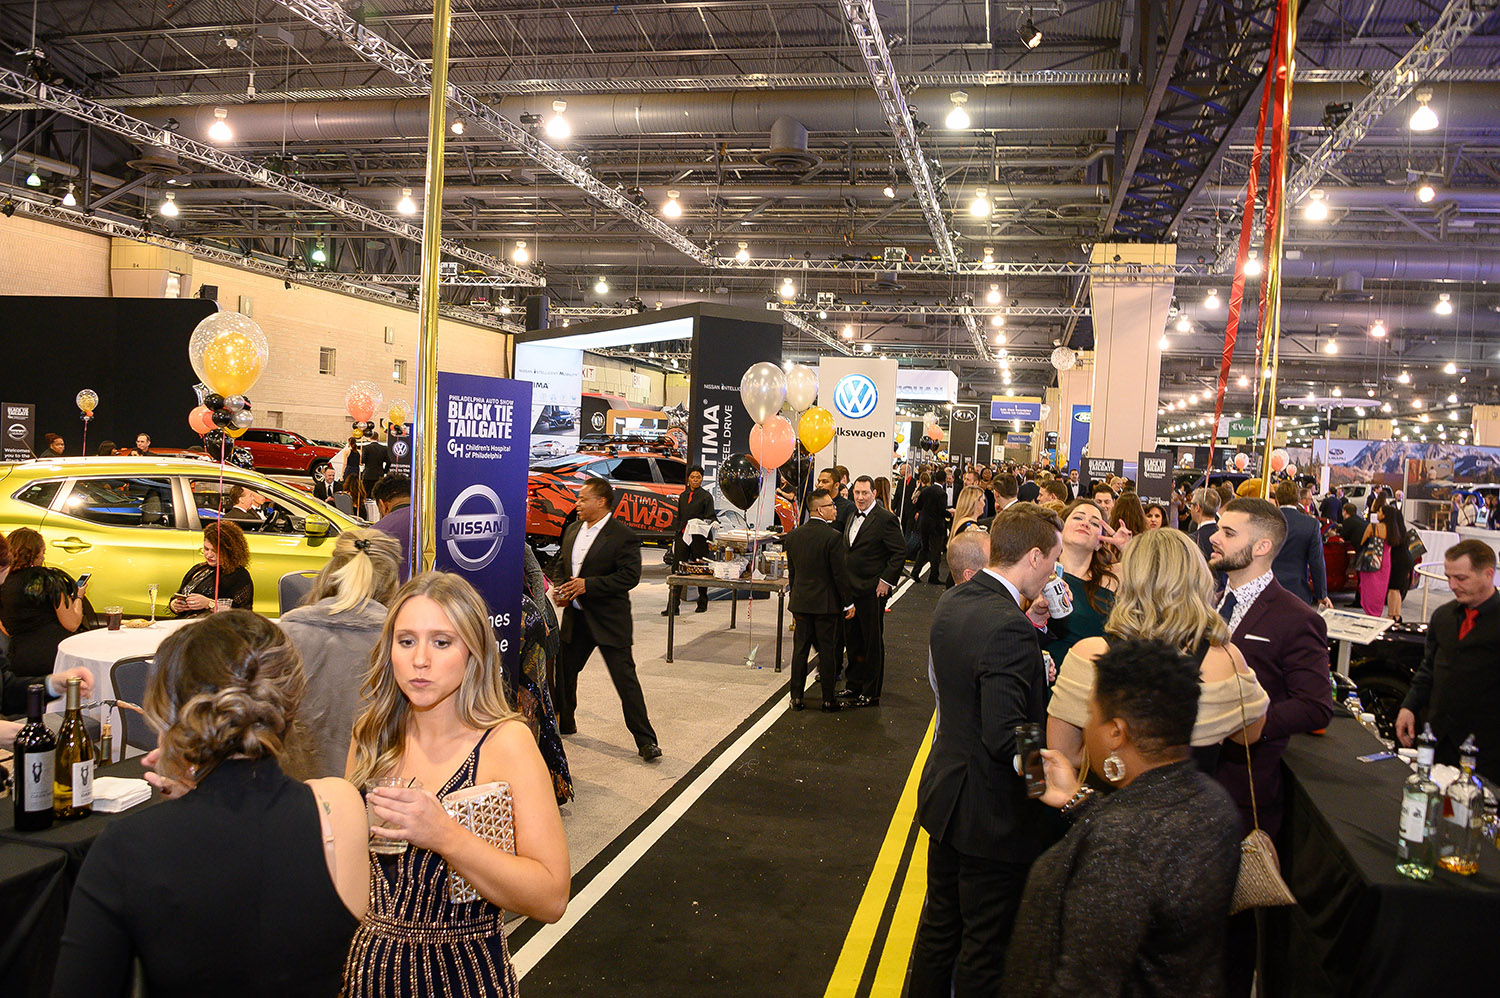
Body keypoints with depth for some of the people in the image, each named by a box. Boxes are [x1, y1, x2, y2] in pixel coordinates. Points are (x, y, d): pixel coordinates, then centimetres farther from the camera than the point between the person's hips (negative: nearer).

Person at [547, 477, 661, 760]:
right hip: (575, 617, 7)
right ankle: (563, 723, 39)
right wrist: (559, 588, -1)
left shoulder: (623, 536, -14)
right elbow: (560, 564, 20)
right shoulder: (572, 530, 10)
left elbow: (630, 576, -20)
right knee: (563, 670, 18)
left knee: (625, 678, -6)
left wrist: (587, 585, -23)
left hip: (609, 620, -7)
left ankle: (645, 740, 1)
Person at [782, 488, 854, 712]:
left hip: (800, 602, 5)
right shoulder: (833, 536, -16)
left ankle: (796, 697, 15)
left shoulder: (793, 536, 2)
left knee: (800, 649, 11)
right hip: (826, 603, -5)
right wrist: (849, 603, -6)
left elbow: (791, 571, 10)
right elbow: (841, 573, -14)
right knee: (827, 651, 5)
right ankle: (828, 699, 12)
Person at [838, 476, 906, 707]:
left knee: (873, 643, 2)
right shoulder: (853, 517, 13)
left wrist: (886, 581, -16)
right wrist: (845, 583, 15)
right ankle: (853, 685, 28)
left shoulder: (885, 518, -12)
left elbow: (900, 552, -13)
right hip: (851, 588, 8)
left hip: (872, 591, -8)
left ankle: (871, 693, 11)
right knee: (852, 640, 15)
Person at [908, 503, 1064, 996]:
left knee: (941, 923, 25)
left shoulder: (951, 602, 0)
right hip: (995, 813, -9)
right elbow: (1006, 739, -29)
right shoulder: (1008, 628, -28)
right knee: (986, 946, 11)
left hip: (944, 795, 9)